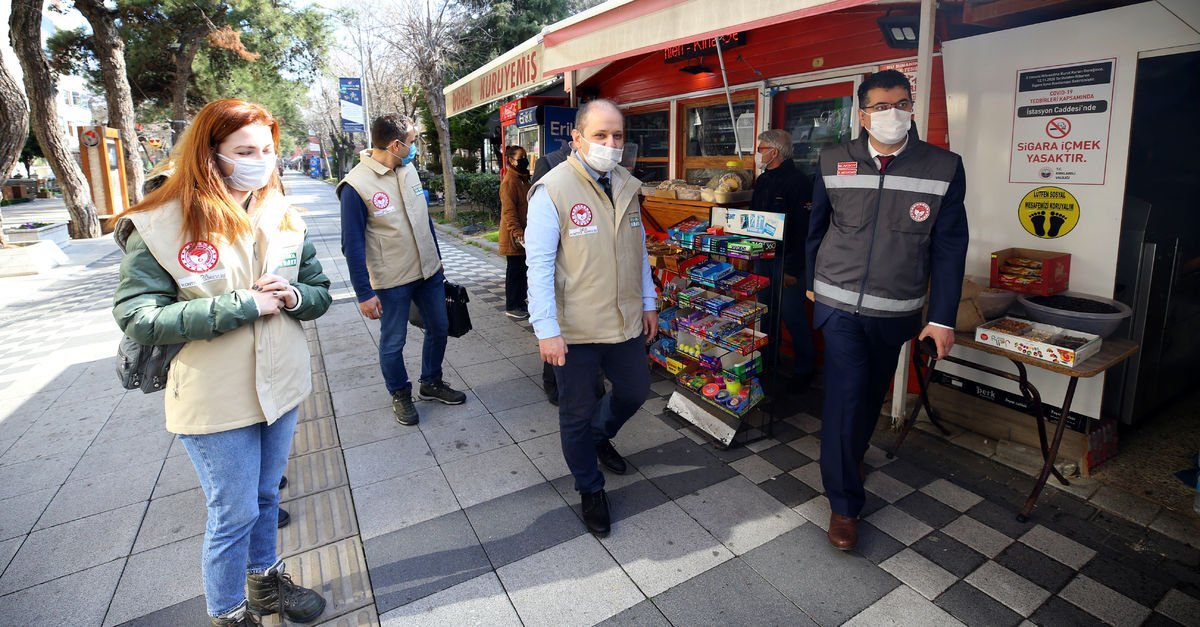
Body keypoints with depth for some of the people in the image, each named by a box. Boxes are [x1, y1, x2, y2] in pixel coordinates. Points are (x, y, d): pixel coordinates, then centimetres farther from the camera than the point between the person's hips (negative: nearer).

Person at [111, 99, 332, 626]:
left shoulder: (283, 218, 2)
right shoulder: (160, 225, -13)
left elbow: (320, 292, 8)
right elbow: (136, 317, -18)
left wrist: (293, 296, -15)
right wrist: (243, 305, -23)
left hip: (281, 386, 5)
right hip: (216, 400, -4)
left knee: (265, 496, 23)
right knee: (233, 515, 9)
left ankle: (265, 580, 46)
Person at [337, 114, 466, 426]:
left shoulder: (408, 170, 2)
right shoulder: (356, 185, -17)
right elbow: (353, 244, -15)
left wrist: (437, 259, 15)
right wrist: (364, 293, -15)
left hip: (429, 271, 6)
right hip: (391, 282, -6)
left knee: (439, 329, 16)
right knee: (393, 342, 9)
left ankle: (431, 383, 38)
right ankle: (400, 394, 32)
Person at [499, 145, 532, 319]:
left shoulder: (523, 179, 15)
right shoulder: (509, 182, -15)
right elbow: (509, 212, -21)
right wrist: (518, 233, -28)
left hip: (524, 234, 9)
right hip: (514, 237, -9)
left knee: (522, 270, 15)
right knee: (514, 270, -2)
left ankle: (520, 302, 25)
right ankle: (512, 307, 7)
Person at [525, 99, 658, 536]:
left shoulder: (627, 187, 6)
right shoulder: (553, 189, -14)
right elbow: (539, 264, -16)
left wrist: (648, 303, 14)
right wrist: (547, 330, -19)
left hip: (625, 321, 6)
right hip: (574, 329, -6)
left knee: (634, 390, 21)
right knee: (577, 413, 10)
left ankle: (599, 436, 53)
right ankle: (590, 490, 34)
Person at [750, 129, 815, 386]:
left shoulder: (798, 182, -14)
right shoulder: (762, 181, 12)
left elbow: (804, 229, -19)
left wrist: (794, 268, -21)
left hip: (788, 262, -8)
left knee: (792, 315, -1)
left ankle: (804, 369, 15)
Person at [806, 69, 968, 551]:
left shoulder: (943, 167, -5)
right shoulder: (834, 163, -3)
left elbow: (948, 248, -3)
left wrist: (943, 317, -6)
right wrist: (813, 283, 14)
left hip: (896, 311, 2)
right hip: (839, 304, -1)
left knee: (872, 393, 18)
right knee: (845, 394, -7)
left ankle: (852, 453, 48)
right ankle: (844, 504, 7)